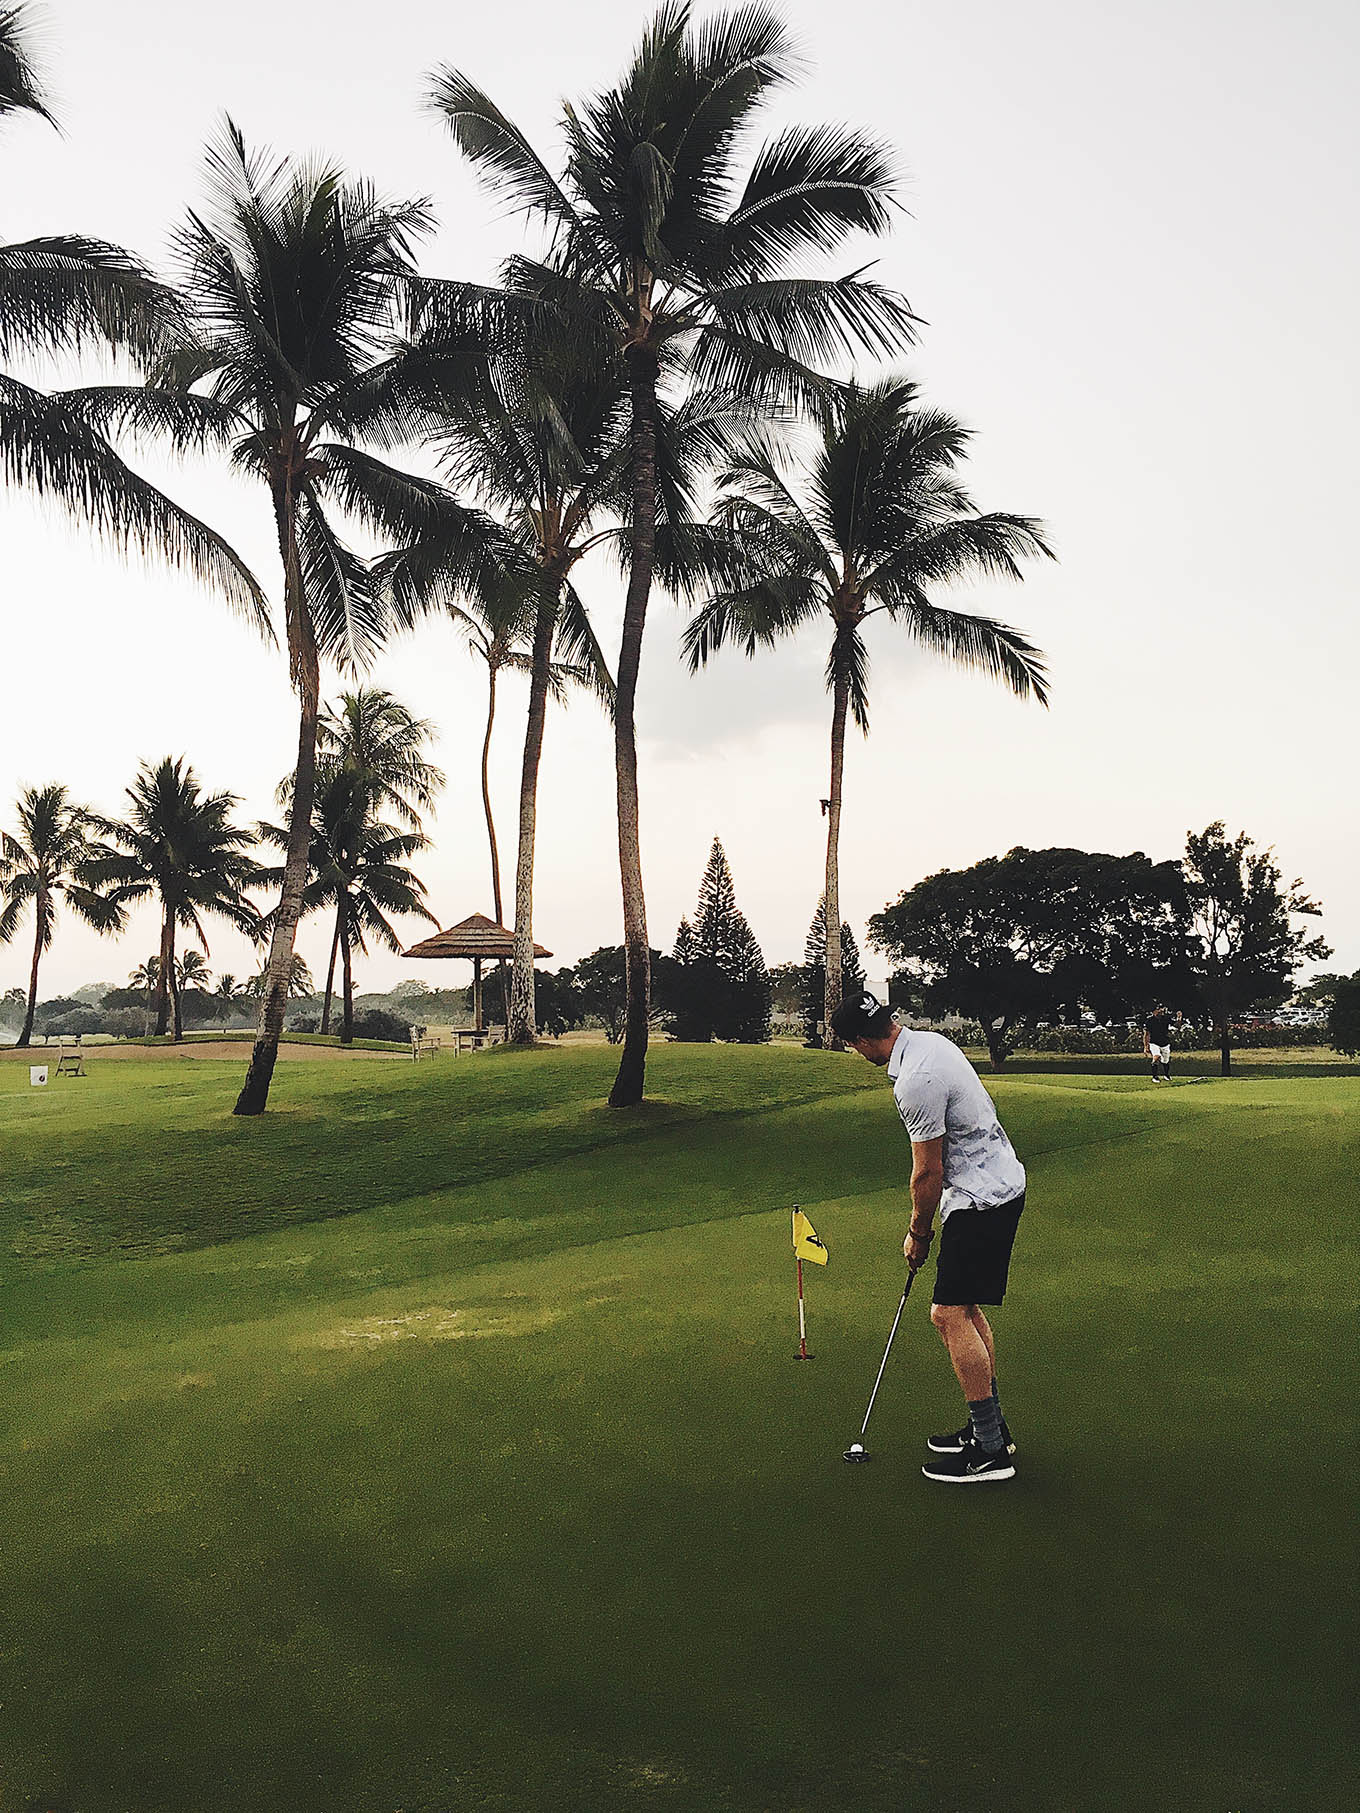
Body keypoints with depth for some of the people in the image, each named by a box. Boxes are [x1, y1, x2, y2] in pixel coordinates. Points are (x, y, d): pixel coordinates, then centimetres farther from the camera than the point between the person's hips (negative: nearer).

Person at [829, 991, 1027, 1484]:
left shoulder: (916, 1081, -26)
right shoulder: (930, 1041, 6)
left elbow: (928, 1172, -18)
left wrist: (918, 1232, -2)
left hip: (981, 1199, -11)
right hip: (997, 1184, 11)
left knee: (950, 1313, -8)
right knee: (965, 1308, 16)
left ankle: (990, 1450, -3)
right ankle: (990, 1424, 24)